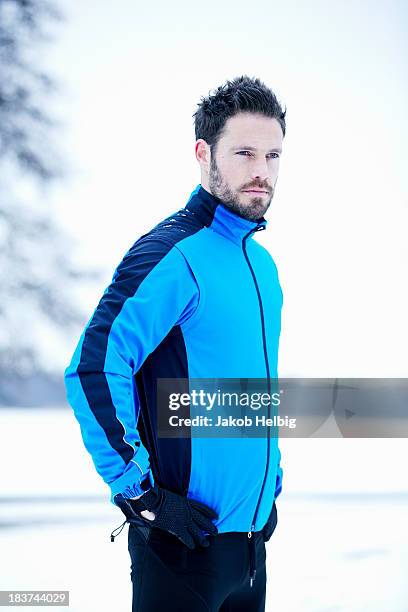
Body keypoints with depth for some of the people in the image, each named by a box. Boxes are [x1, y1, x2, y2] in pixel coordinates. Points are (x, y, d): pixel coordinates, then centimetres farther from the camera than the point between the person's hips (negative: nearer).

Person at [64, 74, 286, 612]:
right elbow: (92, 371, -22)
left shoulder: (261, 263, 13)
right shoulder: (173, 255, -14)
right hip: (186, 542, -8)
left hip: (253, 535, 8)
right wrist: (139, 493, -21)